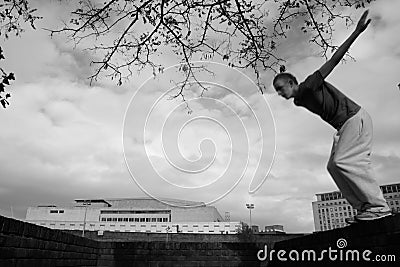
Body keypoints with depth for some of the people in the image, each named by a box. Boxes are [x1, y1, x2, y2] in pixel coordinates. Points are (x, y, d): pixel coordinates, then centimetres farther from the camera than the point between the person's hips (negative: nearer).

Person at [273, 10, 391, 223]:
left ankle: (378, 206, -14)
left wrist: (356, 32, -22)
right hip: (343, 126, 9)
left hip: (355, 117, -9)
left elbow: (333, 60, -18)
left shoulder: (309, 85, -15)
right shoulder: (299, 101, 10)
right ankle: (363, 207, 0)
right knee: (333, 166, 0)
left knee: (342, 161, -21)